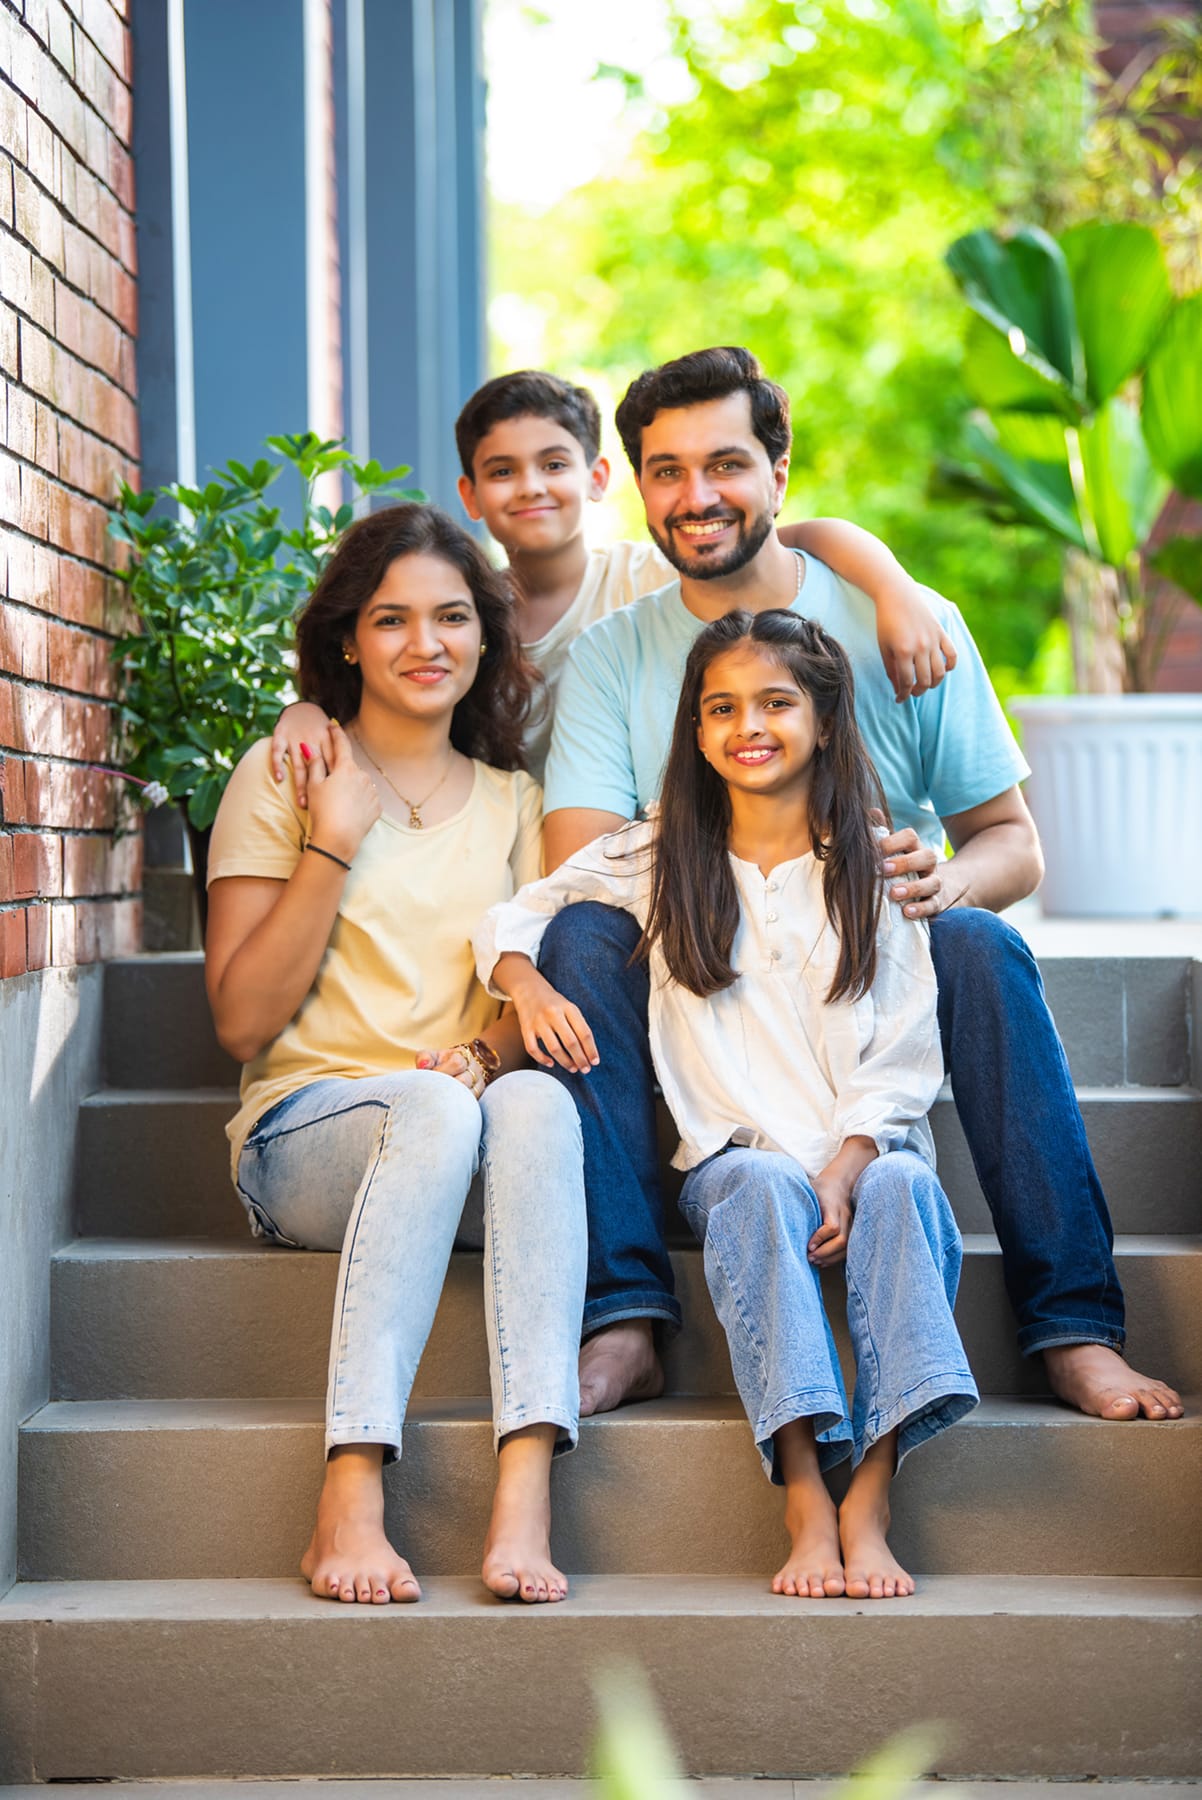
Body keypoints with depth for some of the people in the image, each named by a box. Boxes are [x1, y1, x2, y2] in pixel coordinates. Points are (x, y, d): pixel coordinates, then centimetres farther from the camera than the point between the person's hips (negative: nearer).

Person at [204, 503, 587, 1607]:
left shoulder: (513, 801, 18)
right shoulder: (281, 774, 7)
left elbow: (536, 999, 12)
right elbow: (242, 1018, 0)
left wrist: (485, 1052, -12)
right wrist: (331, 844, -8)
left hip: (473, 1123, 2)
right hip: (307, 1131, -2)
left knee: (538, 1101, -34)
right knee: (433, 1112, -37)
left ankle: (526, 1497, -47)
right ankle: (351, 1500, -44)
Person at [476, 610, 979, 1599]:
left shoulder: (874, 870, 11)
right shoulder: (658, 859, 14)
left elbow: (902, 1060, 5)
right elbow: (510, 918, 19)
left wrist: (845, 1170, -13)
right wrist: (528, 982, -5)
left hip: (868, 1154, 0)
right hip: (734, 1159, 0)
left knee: (902, 1186, -34)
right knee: (764, 1185, -35)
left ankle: (870, 1502, -40)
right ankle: (805, 1500, -44)